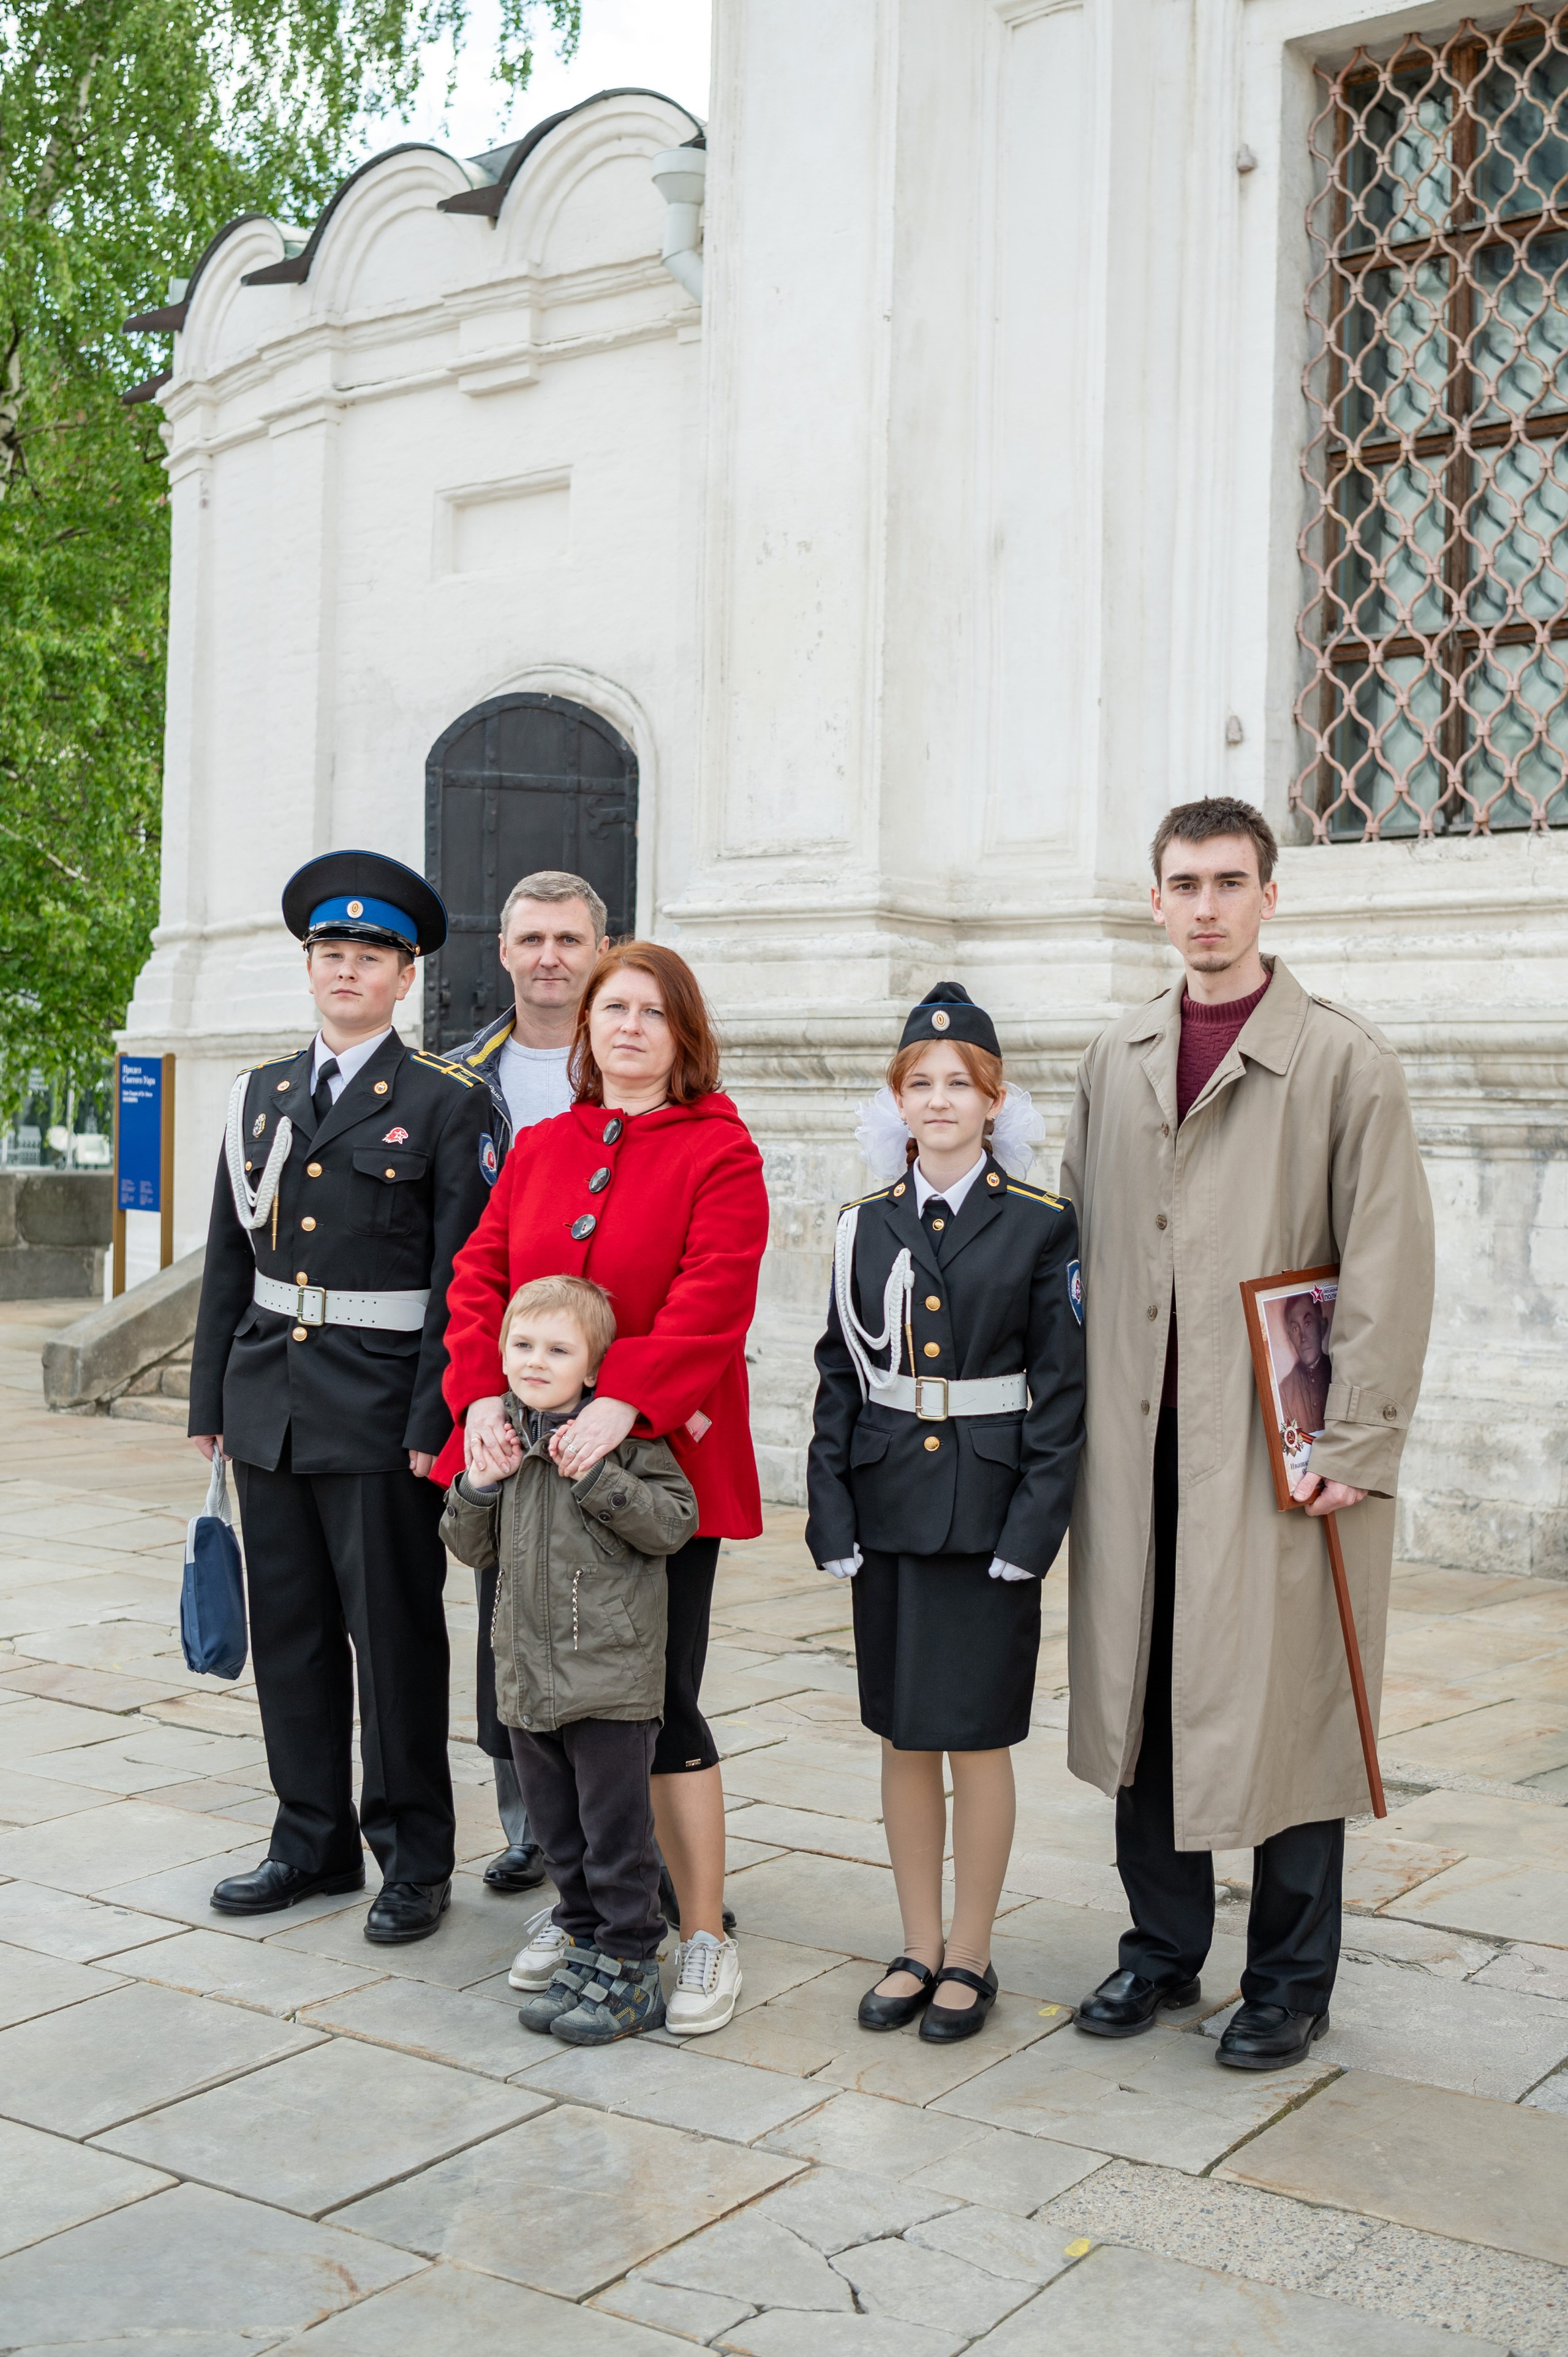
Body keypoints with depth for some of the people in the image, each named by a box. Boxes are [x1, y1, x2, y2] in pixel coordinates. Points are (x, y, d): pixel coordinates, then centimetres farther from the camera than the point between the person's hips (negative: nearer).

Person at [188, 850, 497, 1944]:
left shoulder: (448, 1103, -4)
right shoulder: (262, 1093, 12)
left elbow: (461, 1272, -9)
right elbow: (230, 1258, 14)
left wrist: (435, 1423, -15)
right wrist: (213, 1400, 11)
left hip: (381, 1408, -5)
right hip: (270, 1403, 5)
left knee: (396, 1635, 3)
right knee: (290, 1632, 12)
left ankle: (415, 1860, 16)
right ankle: (314, 1842, 26)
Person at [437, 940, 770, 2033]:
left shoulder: (720, 1152, -3)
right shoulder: (539, 1150, 13)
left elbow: (712, 1297, -15)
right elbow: (481, 1275, 7)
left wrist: (621, 1406, -26)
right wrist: (483, 1394, -10)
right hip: (537, 1460, 5)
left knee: (663, 1700, -1)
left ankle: (707, 1934, 12)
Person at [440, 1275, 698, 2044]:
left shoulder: (622, 1435, -8)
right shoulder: (503, 1438, 8)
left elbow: (674, 1523, -15)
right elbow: (471, 1549, 13)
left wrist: (595, 1476, -22)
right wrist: (480, 1484, -5)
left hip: (611, 1674, -6)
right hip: (526, 1677, 6)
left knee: (616, 1831, 1)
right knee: (558, 1828, 17)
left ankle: (629, 1968, 10)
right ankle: (583, 1931, 32)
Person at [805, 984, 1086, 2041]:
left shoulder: (1042, 1225, -3)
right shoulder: (867, 1225, 6)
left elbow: (1062, 1387, -5)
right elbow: (840, 1374, 7)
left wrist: (1034, 1527, -11)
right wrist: (833, 1510, 0)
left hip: (989, 1513, -3)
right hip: (888, 1508, 3)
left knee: (978, 1738, 3)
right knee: (903, 1737, 11)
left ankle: (971, 1957, 18)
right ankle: (919, 1948, 24)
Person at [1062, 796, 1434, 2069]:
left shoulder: (1348, 1059, -4)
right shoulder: (1115, 1059, 11)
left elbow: (1390, 1270, -7)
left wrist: (1359, 1448, -12)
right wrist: (1078, 1413, 8)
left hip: (1276, 1447, -4)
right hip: (1135, 1440, 4)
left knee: (1282, 1709, 3)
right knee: (1140, 1694, 10)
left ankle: (1290, 1983, 20)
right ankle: (1163, 1949, 27)